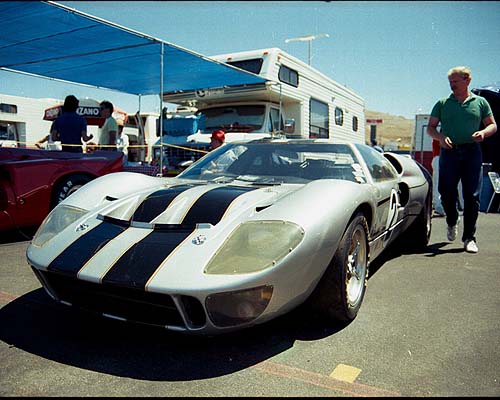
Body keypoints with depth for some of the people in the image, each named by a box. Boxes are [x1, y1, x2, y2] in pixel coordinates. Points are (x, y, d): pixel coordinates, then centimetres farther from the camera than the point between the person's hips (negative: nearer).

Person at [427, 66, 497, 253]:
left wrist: (483, 132, -8)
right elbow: (430, 128, 10)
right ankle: (452, 222, 27)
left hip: (472, 152, 0)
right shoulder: (442, 103, 11)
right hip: (449, 152, 0)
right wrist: (441, 137, -11)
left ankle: (469, 238, 6)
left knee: (472, 196, -3)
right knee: (447, 193, -4)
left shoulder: (480, 102, 12)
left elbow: (493, 125, 15)